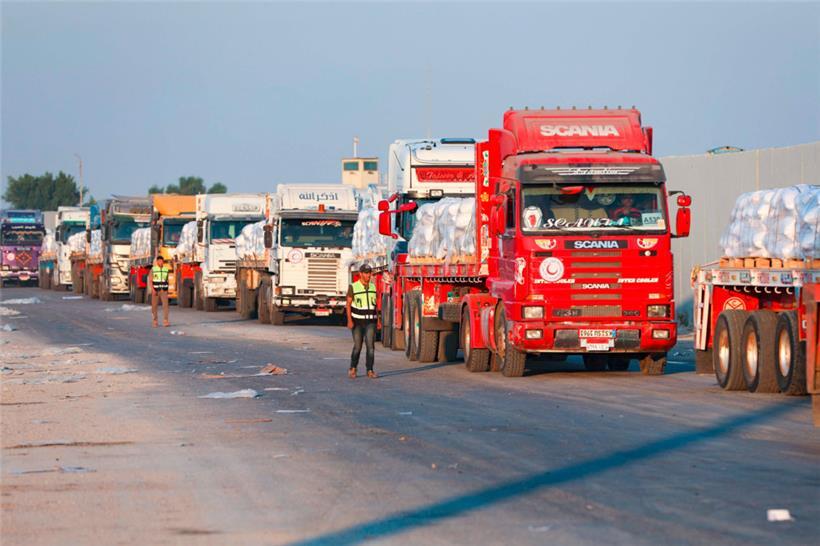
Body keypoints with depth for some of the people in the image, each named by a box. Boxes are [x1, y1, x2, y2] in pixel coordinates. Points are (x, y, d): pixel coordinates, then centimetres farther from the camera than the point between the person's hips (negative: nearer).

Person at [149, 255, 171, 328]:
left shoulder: (166, 269, 4)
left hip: (164, 291, 1)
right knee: (154, 306, 3)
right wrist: (152, 290, -21)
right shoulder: (153, 269, -4)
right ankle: (155, 322, 18)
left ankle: (165, 322, -19)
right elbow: (150, 281, -8)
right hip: (155, 291, -1)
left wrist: (167, 290, 17)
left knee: (165, 305, -14)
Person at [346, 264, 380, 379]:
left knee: (370, 345, -10)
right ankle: (352, 369, 22)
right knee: (357, 346, 1)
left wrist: (378, 320, 11)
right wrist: (349, 321, -16)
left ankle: (370, 371, -7)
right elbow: (348, 305, -7)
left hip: (370, 322, 2)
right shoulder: (353, 287, -7)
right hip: (358, 322, -2)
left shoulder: (372, 287, 5)